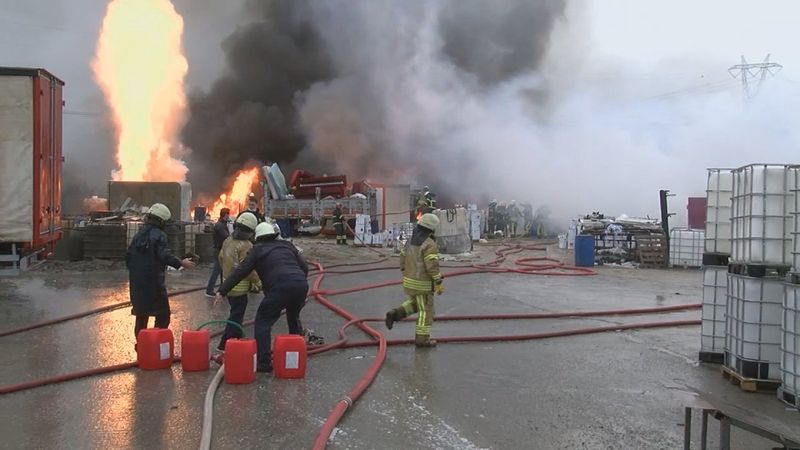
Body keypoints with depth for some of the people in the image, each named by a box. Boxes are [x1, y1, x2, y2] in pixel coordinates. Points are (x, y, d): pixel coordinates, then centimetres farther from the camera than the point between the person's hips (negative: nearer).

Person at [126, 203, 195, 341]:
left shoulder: (138, 235, 13)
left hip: (137, 283, 8)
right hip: (154, 283, -8)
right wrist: (181, 263, -15)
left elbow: (128, 256, 17)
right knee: (163, 316, -1)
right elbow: (165, 255, -23)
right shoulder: (159, 235, -10)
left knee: (141, 316, 16)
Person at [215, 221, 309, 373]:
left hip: (280, 287, -5)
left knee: (263, 321, 6)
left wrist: (222, 291, 9)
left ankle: (263, 363, -1)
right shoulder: (287, 245, 25)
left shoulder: (257, 250, 14)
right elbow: (304, 267, 21)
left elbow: (240, 272, 7)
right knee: (294, 318, 29)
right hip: (301, 284, 5)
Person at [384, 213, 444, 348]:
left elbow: (403, 260, 13)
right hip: (422, 284, -8)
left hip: (409, 281, 8)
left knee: (414, 304, 27)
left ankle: (395, 314, 6)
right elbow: (432, 266, -24)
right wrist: (439, 283, -17)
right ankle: (422, 339, 13)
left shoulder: (411, 241, 6)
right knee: (425, 311, 6)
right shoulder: (429, 244, -20)